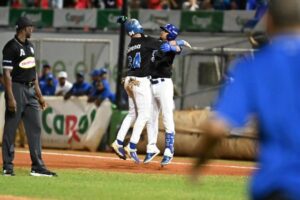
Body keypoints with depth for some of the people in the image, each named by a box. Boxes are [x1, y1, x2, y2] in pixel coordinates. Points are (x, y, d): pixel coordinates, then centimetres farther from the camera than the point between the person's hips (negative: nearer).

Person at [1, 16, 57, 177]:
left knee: (35, 128, 6)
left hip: (30, 90, 9)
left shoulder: (29, 46, 14)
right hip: (16, 89, -8)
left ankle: (37, 166, 7)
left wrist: (39, 95, 17)